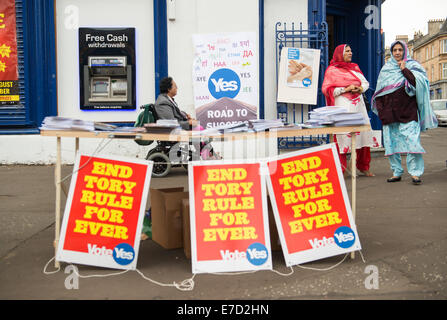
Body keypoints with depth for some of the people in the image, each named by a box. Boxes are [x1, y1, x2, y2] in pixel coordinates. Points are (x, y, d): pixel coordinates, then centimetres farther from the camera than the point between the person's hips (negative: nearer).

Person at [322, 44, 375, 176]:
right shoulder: (332, 70, 2)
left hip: (358, 104, 6)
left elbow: (365, 82, 19)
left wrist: (361, 88, -4)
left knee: (364, 134, 2)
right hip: (343, 106, -6)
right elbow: (326, 89, -7)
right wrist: (346, 89, -13)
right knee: (342, 137, -9)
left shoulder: (355, 67, 20)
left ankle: (363, 167, 15)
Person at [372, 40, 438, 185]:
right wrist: (381, 109, 8)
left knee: (411, 140, -13)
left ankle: (415, 172, -9)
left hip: (408, 111, -4)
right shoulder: (386, 69, 17)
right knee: (391, 142, 2)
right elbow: (380, 90, 18)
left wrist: (404, 69, -8)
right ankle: (396, 172, 10)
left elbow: (419, 82, -10)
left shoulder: (413, 66, 7)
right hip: (389, 112, 4)